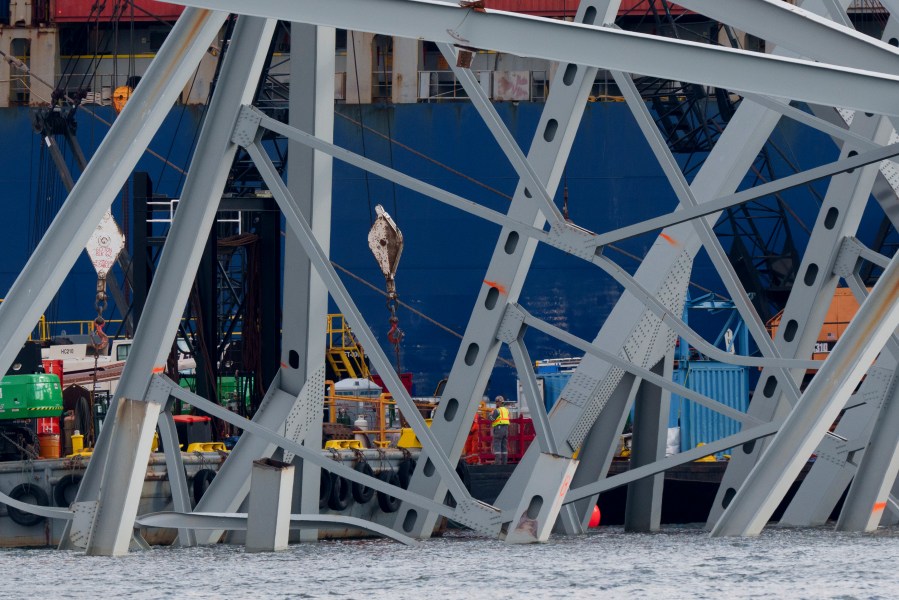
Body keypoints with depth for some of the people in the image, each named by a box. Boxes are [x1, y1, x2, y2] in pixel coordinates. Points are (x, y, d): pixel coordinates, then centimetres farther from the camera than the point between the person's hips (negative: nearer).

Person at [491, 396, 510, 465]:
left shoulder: (497, 410, -10)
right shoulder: (506, 410, 14)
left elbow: (491, 419, -10)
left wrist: (491, 414, 10)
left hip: (498, 428, -7)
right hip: (506, 429, 7)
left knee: (497, 445, -6)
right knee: (504, 446, 9)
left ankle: (497, 461, -13)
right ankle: (504, 461, 7)